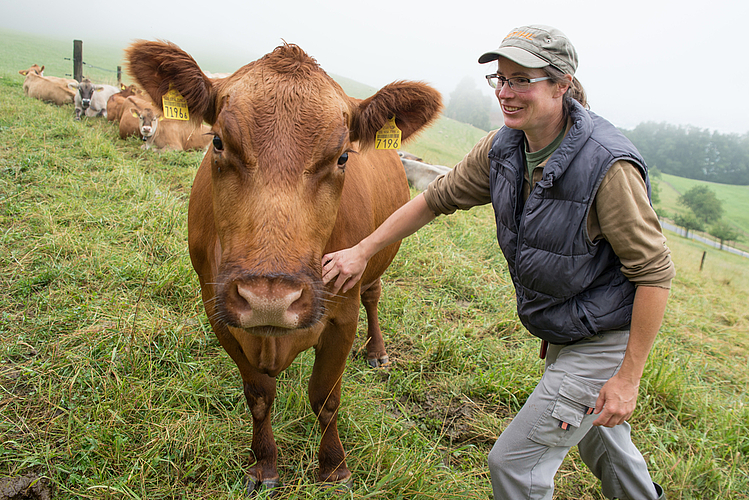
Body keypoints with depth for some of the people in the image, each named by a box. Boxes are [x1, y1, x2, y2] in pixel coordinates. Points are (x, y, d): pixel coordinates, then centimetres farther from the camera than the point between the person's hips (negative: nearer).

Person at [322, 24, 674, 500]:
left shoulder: (608, 165, -29)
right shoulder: (503, 148, -7)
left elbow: (655, 270, -23)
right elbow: (436, 198, 2)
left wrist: (628, 377, -21)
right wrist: (363, 251, 2)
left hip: (604, 344, -7)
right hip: (562, 334, 7)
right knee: (599, 440, 29)